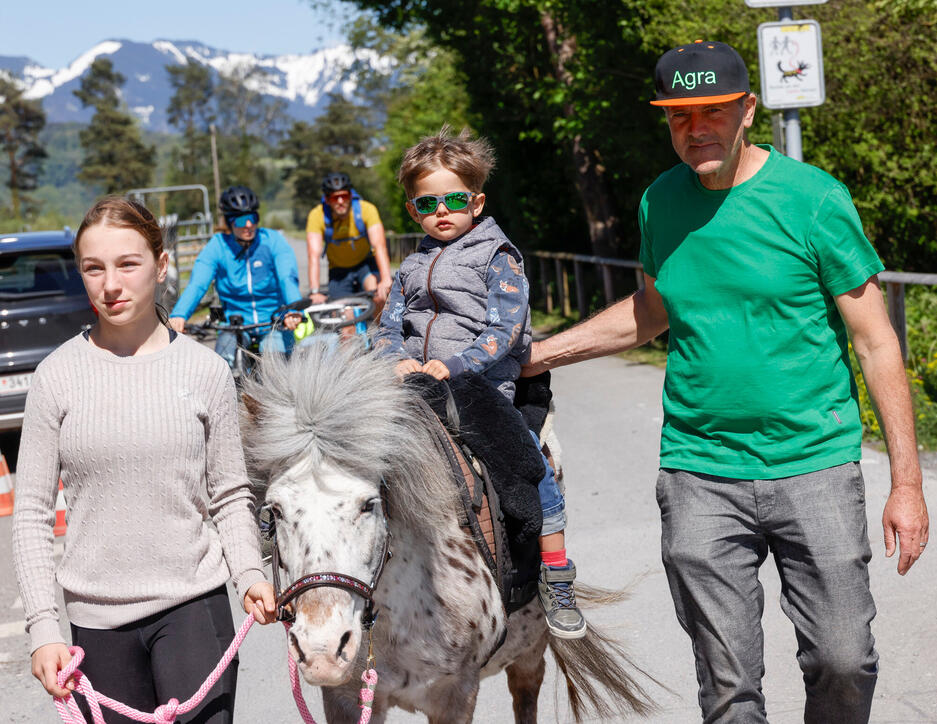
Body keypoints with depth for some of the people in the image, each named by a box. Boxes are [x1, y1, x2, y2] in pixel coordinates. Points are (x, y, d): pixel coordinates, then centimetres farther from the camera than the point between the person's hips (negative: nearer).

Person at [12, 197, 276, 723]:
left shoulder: (205, 370, -1)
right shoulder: (58, 375, -1)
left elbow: (232, 495, 5)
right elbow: (33, 512, 1)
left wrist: (250, 572, -11)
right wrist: (43, 626, -6)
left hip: (195, 603, -1)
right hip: (97, 617, 1)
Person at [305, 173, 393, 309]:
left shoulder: (366, 209, -24)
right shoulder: (317, 216, -22)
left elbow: (379, 246, -34)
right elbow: (314, 256, -30)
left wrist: (386, 281, -48)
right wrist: (314, 292, -41)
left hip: (366, 263, -1)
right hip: (339, 270, 1)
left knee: (379, 295, -30)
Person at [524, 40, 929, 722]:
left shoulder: (814, 198, -7)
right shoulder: (661, 201, 5)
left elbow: (876, 341, -6)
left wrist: (907, 482, -9)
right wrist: (536, 355, 20)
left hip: (815, 466, -2)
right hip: (699, 473, 3)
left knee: (844, 662, 1)